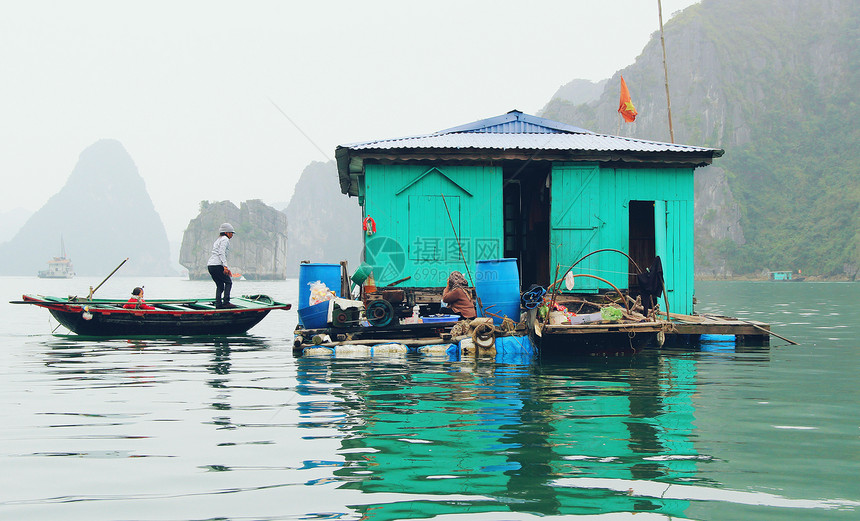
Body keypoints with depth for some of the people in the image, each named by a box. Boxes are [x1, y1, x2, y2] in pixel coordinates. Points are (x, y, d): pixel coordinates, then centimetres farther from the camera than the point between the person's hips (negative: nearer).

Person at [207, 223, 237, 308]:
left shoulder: (218, 240, 26)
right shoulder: (225, 239, -4)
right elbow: (221, 253, -17)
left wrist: (227, 269, 27)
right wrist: (225, 266, -24)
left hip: (210, 265, 9)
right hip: (217, 265, -9)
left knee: (220, 285, 12)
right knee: (228, 282, -1)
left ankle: (218, 304, 6)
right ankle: (226, 302, -9)